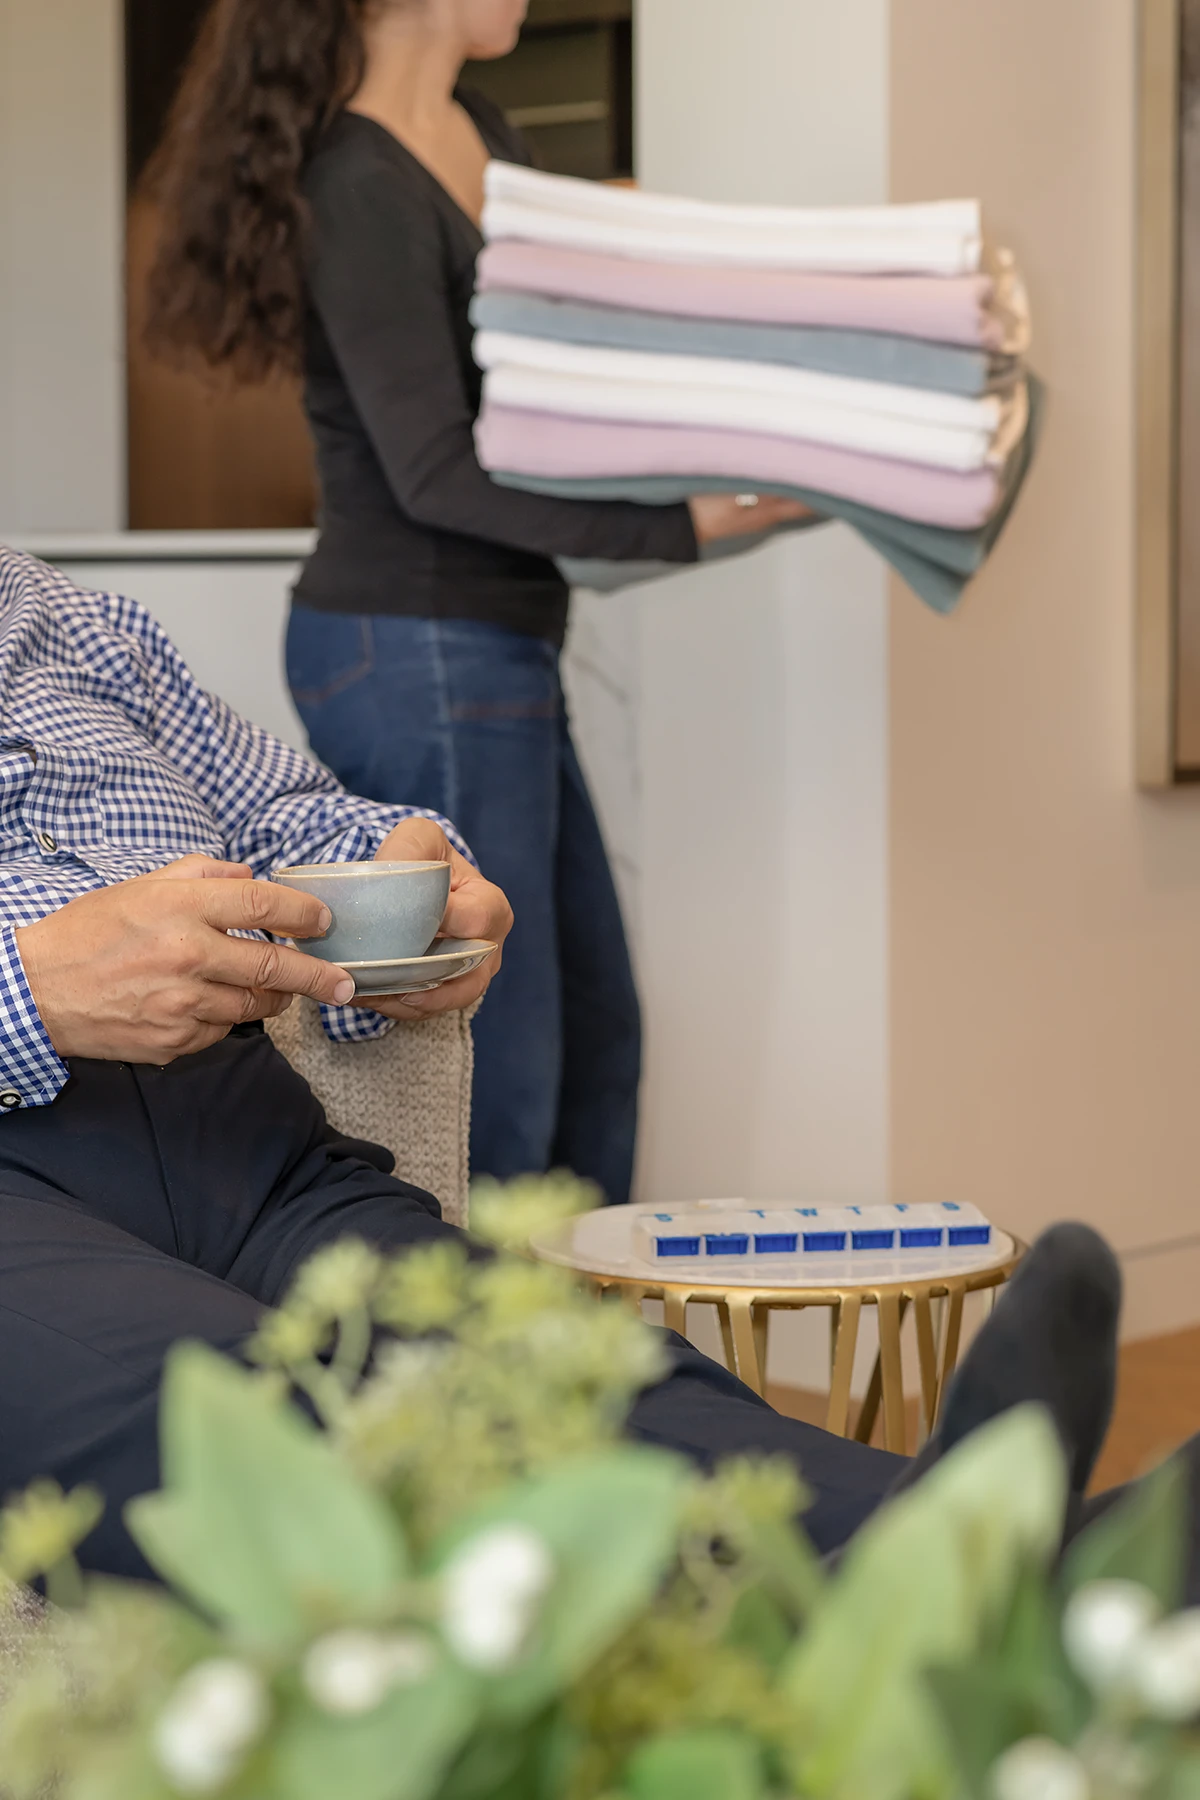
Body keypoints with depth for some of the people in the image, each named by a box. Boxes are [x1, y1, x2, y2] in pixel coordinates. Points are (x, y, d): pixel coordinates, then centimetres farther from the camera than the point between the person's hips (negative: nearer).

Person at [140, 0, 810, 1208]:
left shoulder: (479, 136, 10)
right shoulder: (359, 191, -18)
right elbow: (436, 472, -22)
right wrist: (681, 526, -27)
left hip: (493, 655, 10)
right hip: (420, 663, -10)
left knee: (594, 1034, 18)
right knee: (498, 1076, -3)